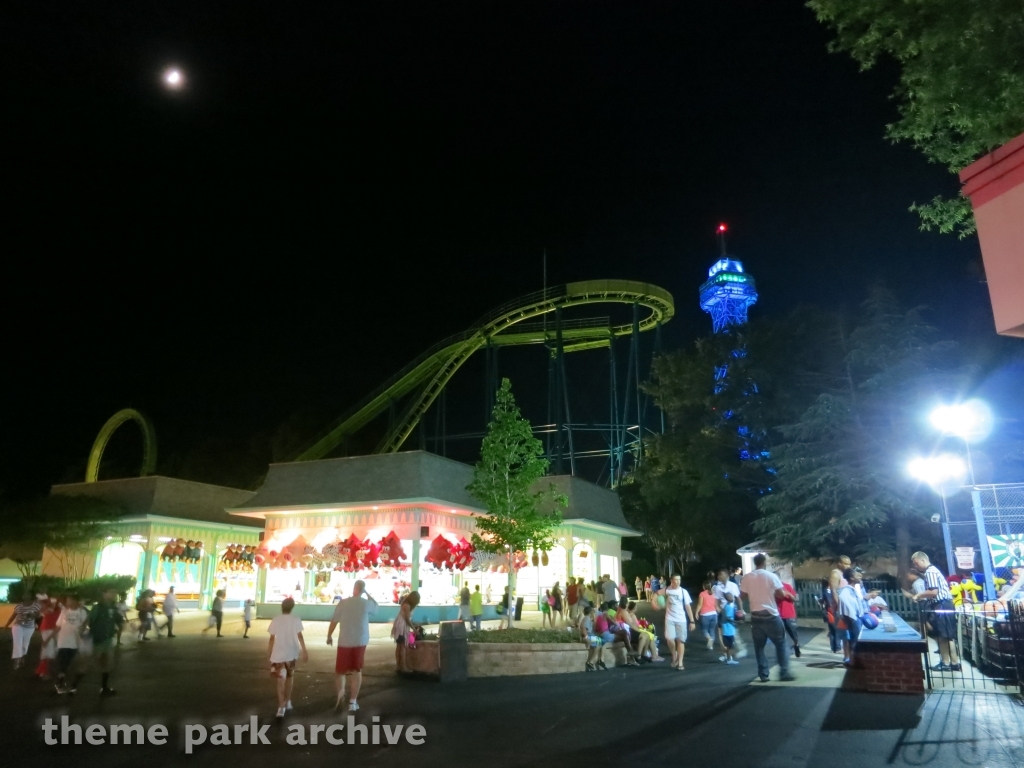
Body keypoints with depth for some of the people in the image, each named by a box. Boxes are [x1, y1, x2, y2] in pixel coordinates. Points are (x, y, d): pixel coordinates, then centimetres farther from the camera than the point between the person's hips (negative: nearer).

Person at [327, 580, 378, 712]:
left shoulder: (343, 603, -6)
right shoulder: (367, 603, -4)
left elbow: (333, 622, -1)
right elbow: (376, 606, 20)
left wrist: (329, 636, 14)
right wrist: (367, 593, 15)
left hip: (344, 641, 0)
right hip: (360, 641, 1)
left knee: (340, 669, 12)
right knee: (357, 670, 9)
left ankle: (340, 692, -14)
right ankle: (353, 702, 8)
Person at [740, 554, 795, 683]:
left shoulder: (746, 578, 1)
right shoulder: (771, 576, -8)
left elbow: (742, 596, 5)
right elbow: (781, 594, -10)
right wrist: (772, 593, 10)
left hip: (756, 616, 3)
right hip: (771, 615, -3)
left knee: (759, 646, 10)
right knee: (781, 644, 10)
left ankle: (763, 675, 10)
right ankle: (784, 673, 9)